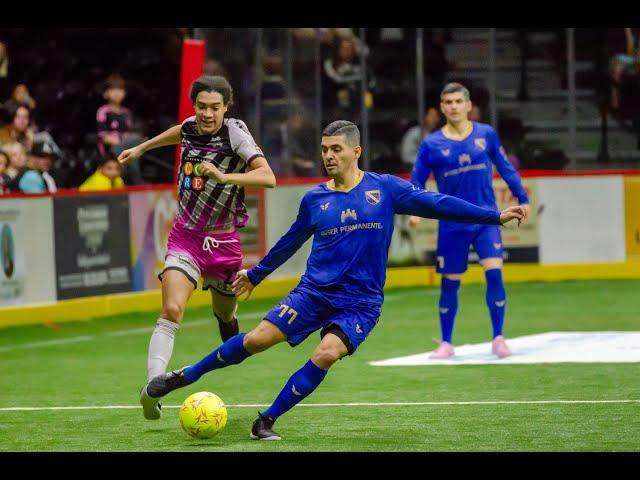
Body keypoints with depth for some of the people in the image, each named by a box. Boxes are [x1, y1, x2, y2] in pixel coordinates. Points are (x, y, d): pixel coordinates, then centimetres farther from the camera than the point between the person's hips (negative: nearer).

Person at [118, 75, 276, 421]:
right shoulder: (191, 127, -2)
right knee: (172, 310, -20)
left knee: (225, 317, 17)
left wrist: (224, 176, -42)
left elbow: (268, 177, -29)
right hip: (185, 235, 1)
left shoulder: (234, 132, -16)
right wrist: (142, 147, 37)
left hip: (223, 241, -1)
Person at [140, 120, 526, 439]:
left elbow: (437, 204, -1)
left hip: (360, 302, -2)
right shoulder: (315, 199, 6)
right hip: (314, 292, 2)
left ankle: (267, 421, -12)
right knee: (256, 340, -10)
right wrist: (255, 274, 31)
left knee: (326, 354, -25)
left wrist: (495, 216, -4)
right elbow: (292, 241, 21)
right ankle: (182, 378, 6)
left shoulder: (385, 189, -1)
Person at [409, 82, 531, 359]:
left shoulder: (486, 135, 1)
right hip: (452, 224, 0)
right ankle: (446, 344, 19)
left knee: (494, 274, -13)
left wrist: (522, 198, 9)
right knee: (450, 283, 5)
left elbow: (505, 168, 11)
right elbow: (416, 181, 1)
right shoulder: (432, 144, -3)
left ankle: (498, 339, -3)